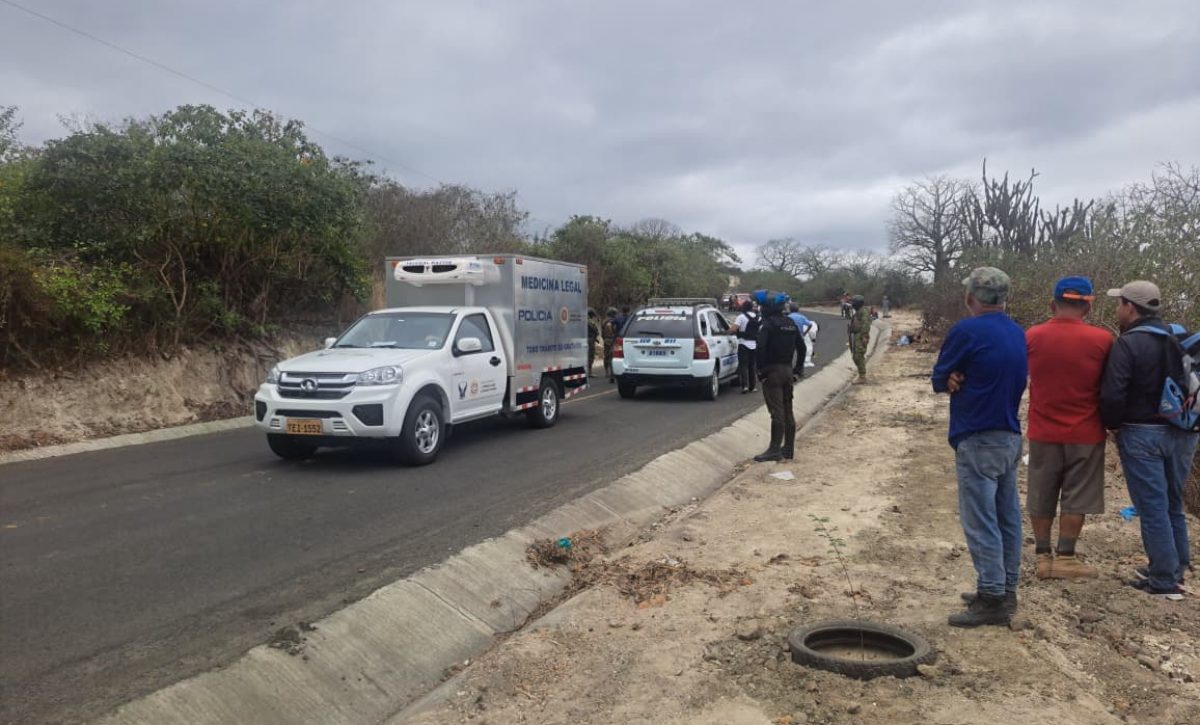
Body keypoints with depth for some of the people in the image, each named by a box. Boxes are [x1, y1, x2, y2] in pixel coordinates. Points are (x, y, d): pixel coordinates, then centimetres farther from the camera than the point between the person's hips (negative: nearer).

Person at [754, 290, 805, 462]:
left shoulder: (767, 324, -13)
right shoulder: (790, 324, 13)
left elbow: (761, 349, -23)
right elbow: (801, 348, 16)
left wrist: (761, 370, -13)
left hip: (772, 371, -8)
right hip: (787, 370, 8)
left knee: (777, 412, -9)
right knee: (787, 411, 13)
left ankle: (775, 449, -8)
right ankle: (788, 448, 19)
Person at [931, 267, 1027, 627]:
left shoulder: (967, 331, -14)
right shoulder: (1018, 333, 9)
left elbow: (938, 381, -7)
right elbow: (1017, 380, 12)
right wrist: (968, 381, -4)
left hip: (978, 440, -8)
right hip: (1011, 436, 8)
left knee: (981, 520, -4)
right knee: (1007, 517, 14)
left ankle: (992, 599, -1)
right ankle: (1006, 590, 24)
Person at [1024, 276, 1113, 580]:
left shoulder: (1031, 336, -6)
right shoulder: (1102, 339, -11)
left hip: (1043, 431, 2)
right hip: (1085, 433, -2)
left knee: (1041, 498, 12)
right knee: (1076, 497, 8)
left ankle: (1043, 557, 16)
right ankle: (1065, 558, 10)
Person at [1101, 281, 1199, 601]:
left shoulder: (1128, 343, -15)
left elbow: (1113, 395, -20)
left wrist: (1112, 424, -3)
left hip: (1142, 434, -7)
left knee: (1152, 507, -1)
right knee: (1173, 504, 18)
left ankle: (1164, 581, 3)